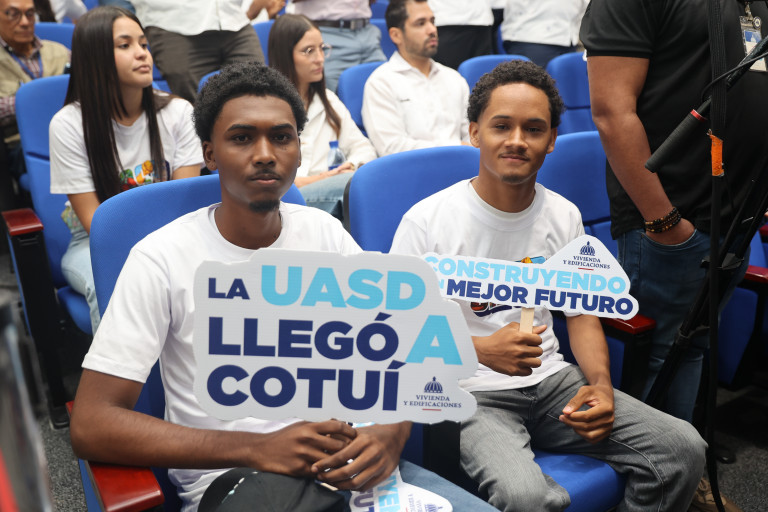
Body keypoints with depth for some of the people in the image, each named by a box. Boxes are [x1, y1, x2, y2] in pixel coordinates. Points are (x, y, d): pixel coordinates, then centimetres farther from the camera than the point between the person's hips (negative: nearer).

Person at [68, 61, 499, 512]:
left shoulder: (324, 232, 3)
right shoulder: (162, 259, -10)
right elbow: (91, 426, -15)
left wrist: (391, 433, -17)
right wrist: (256, 448, -23)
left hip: (346, 461, 3)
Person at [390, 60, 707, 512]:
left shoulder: (564, 216, 5)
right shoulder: (427, 222, -11)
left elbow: (582, 313, 14)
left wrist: (601, 387, -4)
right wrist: (480, 350, -23)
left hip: (550, 380, 5)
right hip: (470, 393, -5)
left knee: (684, 447, -10)